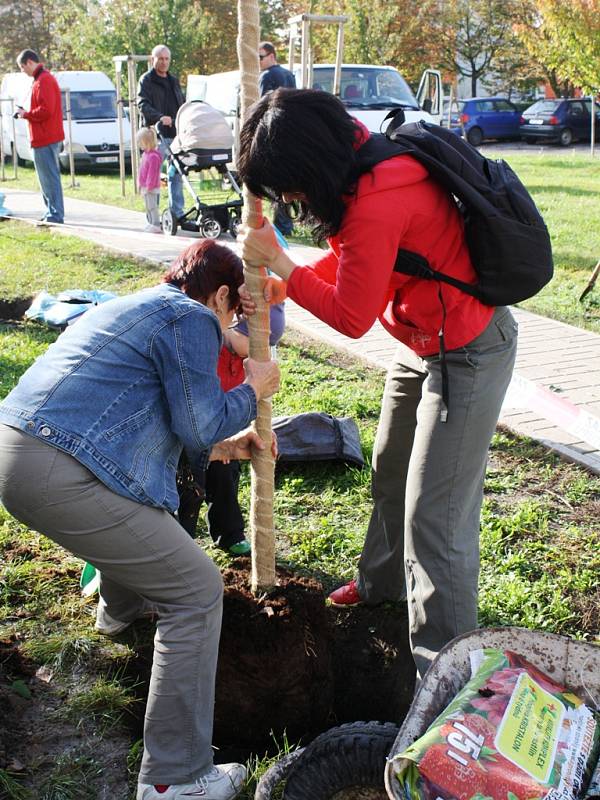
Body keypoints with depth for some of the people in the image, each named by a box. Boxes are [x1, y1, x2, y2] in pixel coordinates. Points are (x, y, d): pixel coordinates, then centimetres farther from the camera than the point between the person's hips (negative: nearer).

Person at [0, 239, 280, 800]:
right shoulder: (192, 318, -3)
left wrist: (220, 446, 34)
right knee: (197, 592, -2)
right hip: (62, 479, -10)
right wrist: (253, 388, 10)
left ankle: (120, 608, 63)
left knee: (131, 500, 40)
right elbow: (202, 423, -8)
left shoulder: (137, 306, 26)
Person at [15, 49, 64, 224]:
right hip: (50, 137, 11)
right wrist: (27, 114, 11)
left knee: (49, 178, -9)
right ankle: (52, 212, 20)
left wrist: (26, 114, -9)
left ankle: (55, 215, -8)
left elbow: (45, 111, -22)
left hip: (45, 140, -11)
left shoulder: (43, 81, -14)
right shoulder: (45, 77, 18)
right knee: (48, 177, 14)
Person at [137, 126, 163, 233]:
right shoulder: (145, 154, 11)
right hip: (145, 187, 10)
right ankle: (151, 223, 26)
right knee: (148, 207, 17)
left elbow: (152, 173, -21)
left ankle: (156, 225, 0)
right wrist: (141, 184, 19)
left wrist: (149, 186, -20)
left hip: (152, 188, -10)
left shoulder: (153, 156, -20)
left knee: (152, 207, -5)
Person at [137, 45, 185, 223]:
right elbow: (143, 105, -12)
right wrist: (160, 117, -29)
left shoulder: (174, 81, 22)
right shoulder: (146, 80, 2)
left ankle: (177, 212, 11)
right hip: (157, 135, -6)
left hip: (175, 134, 6)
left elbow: (182, 105, 26)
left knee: (176, 174, 6)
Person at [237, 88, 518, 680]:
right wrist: (277, 289, 0)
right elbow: (347, 257, 10)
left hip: (465, 354, -10)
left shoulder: (375, 204, -33)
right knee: (390, 471, 24)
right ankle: (383, 581, 49)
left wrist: (277, 262, -14)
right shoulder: (366, 160, -4)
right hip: (420, 341, 10)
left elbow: (351, 317, -22)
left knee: (434, 513, -6)